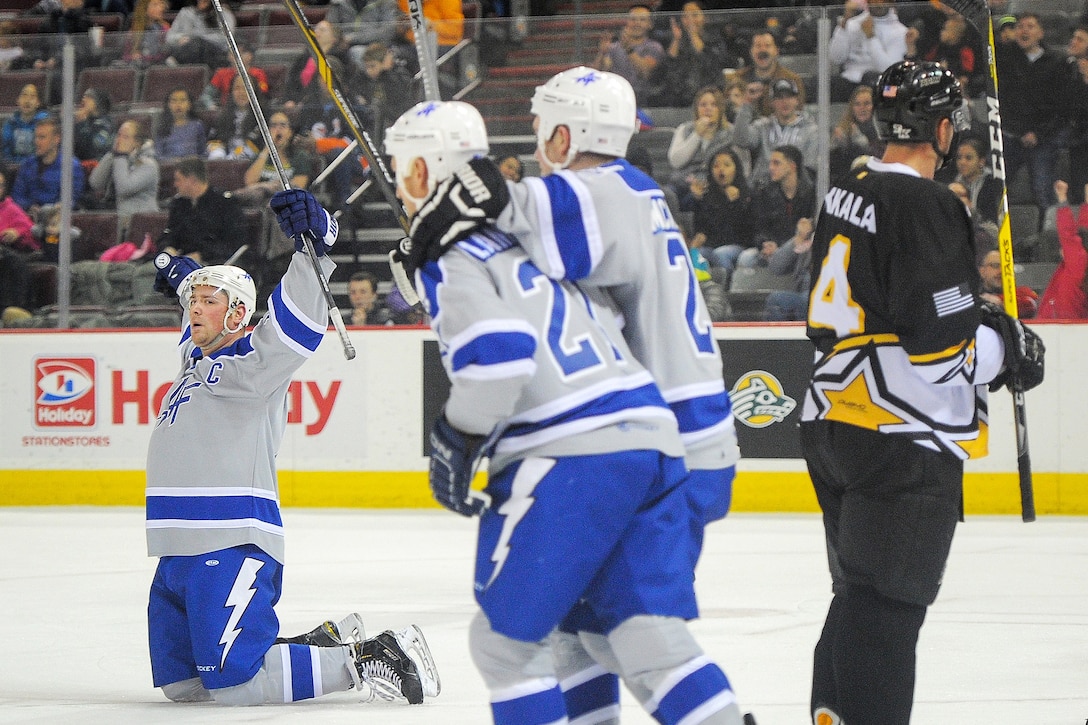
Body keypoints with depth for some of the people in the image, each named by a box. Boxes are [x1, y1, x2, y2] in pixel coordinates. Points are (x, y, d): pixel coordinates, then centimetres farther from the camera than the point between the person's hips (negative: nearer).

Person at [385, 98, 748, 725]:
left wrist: (456, 444, -6)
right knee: (650, 636, 7)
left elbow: (496, 352, -17)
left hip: (572, 461, -8)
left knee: (506, 637, 4)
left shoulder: (451, 262, -2)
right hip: (653, 443, 8)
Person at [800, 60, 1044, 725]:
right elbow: (937, 339, -21)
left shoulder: (848, 194, 12)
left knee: (859, 596, 18)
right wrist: (1008, 348, -3)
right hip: (902, 437, -9)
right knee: (887, 605, -8)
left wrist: (978, 322, 19)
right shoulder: (925, 206, -16)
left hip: (833, 421, 9)